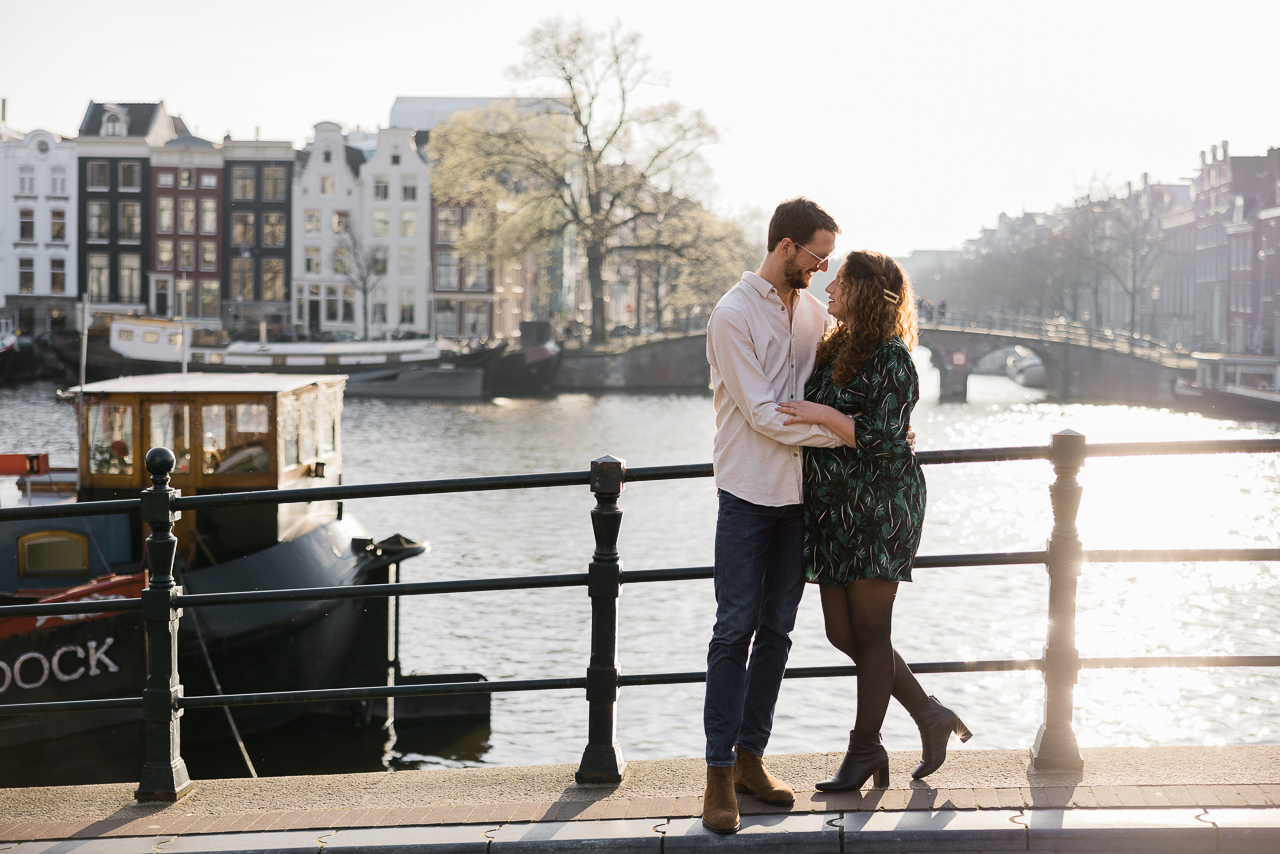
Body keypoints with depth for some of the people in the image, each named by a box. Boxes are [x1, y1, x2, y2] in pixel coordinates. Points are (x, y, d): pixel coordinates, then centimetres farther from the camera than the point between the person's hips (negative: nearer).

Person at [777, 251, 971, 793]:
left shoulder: (892, 359, -12)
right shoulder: (833, 350, 14)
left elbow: (885, 439, -20)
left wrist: (825, 415, -23)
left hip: (879, 510, -9)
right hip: (832, 510, 9)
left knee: (870, 631, 0)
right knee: (842, 633, 9)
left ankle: (865, 748, 12)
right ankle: (931, 717, 21)